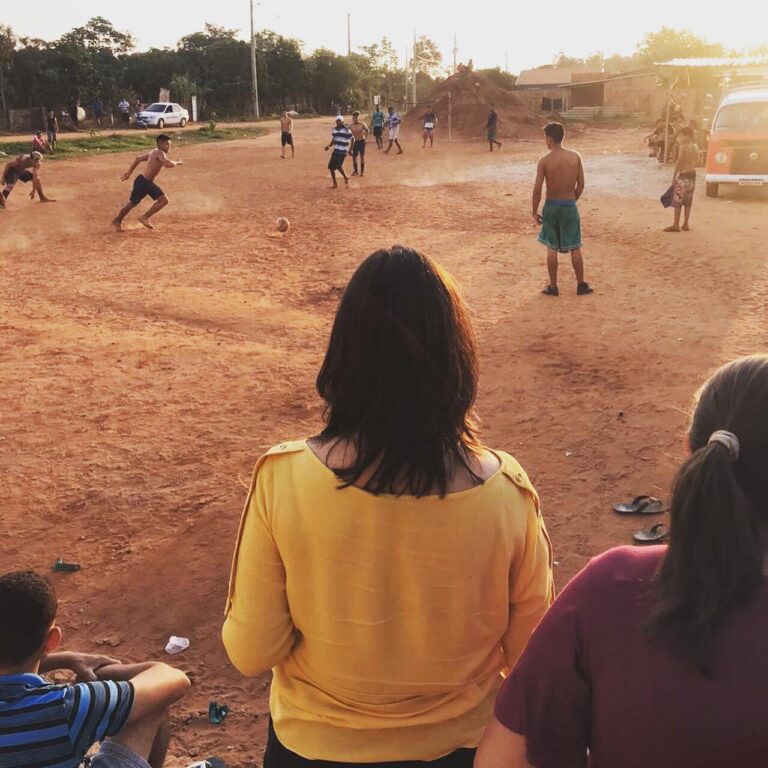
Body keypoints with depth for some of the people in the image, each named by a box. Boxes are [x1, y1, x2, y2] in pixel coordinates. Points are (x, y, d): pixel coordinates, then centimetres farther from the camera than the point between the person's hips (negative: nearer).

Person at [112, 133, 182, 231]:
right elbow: (168, 164, -35)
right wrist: (177, 162, -15)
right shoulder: (159, 153, -17)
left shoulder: (154, 153, 11)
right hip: (142, 182, -9)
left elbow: (138, 159, 19)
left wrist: (129, 172, 22)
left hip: (149, 183, 9)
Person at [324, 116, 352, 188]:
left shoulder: (346, 130, -11)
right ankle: (335, 183, 12)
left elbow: (352, 139, -8)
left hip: (343, 152, -7)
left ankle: (346, 177, 11)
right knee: (331, 166, 2)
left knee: (338, 166, -17)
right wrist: (329, 146, 5)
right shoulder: (334, 130, 10)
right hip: (335, 151, 7)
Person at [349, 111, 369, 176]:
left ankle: (362, 171, 10)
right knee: (354, 157, 4)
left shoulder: (362, 125, -13)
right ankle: (355, 171, 17)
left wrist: (365, 138, 2)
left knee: (362, 157, 2)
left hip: (361, 142, -2)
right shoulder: (350, 126, -7)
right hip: (354, 142, 2)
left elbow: (367, 130, 5)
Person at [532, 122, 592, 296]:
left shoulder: (544, 161, -11)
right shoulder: (575, 157, -4)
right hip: (570, 206, 1)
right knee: (575, 248, 11)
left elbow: (537, 189, -12)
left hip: (551, 206, -1)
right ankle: (581, 285, 18)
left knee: (552, 248, 10)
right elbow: (581, 185, 0)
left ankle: (553, 286, 15)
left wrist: (535, 212, -1)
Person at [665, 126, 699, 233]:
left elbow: (679, 163, -16)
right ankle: (686, 224, 15)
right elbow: (697, 162, 12)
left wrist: (674, 177, -11)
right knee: (688, 201, 12)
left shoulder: (683, 147, -14)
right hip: (692, 175, 7)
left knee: (677, 200, -2)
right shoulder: (695, 147, 7)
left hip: (683, 176, -7)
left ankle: (676, 225, -3)